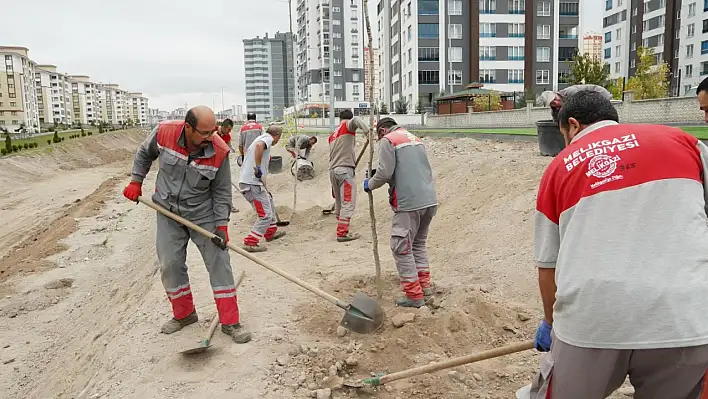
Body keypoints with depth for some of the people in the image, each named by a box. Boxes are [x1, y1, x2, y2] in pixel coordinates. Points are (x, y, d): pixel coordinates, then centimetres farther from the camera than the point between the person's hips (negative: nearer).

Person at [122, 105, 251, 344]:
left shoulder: (219, 151, -20)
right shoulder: (164, 133, -16)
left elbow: (221, 191, -10)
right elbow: (144, 154, 7)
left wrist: (221, 224, -15)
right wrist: (136, 182, 3)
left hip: (203, 214, -2)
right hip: (168, 212, 2)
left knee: (219, 264, -4)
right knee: (170, 265, 5)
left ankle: (230, 322, 5)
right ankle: (183, 314, 26)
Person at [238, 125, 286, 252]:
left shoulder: (261, 138, 23)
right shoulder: (268, 138, -5)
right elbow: (259, 146, -31)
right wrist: (258, 167, -28)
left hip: (246, 181, 10)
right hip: (252, 184, -10)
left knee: (270, 202, 27)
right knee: (266, 215, -7)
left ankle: (271, 232, 40)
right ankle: (250, 242, -5)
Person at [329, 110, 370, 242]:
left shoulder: (332, 135, 22)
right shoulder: (348, 126, 1)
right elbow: (356, 120, -22)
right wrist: (368, 132, -30)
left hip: (333, 170, 8)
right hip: (345, 169, -8)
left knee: (339, 203, 16)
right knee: (348, 203, -5)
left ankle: (341, 230, 24)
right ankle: (342, 233, -6)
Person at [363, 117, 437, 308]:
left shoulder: (388, 141, -2)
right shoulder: (415, 139, 23)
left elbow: (385, 173, -11)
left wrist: (370, 184, 8)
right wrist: (378, 173, 23)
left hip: (409, 203, -8)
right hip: (430, 200, 8)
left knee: (402, 248, 1)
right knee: (419, 243, 22)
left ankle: (414, 295, 4)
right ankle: (424, 285, 25)